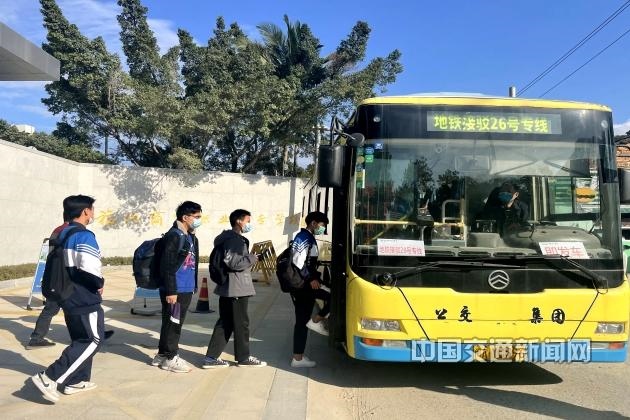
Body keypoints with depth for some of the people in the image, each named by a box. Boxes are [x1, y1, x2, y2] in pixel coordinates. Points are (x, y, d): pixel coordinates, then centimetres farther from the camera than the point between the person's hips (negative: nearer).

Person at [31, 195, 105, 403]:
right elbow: (89, 268, -29)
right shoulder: (84, 236, -18)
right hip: (85, 300, -9)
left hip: (67, 297, 9)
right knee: (93, 341, -3)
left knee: (81, 339, 18)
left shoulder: (62, 235, 12)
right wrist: (99, 284, -11)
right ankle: (49, 377, -7)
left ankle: (75, 381, 23)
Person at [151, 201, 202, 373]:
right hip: (176, 290, -9)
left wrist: (193, 287, 19)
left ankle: (162, 355, 28)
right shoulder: (174, 236, -15)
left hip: (186, 290, 9)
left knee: (175, 323, 16)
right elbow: (167, 266, -19)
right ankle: (170, 358, 14)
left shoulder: (191, 237, 14)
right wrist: (171, 291, -20)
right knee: (173, 324, 2)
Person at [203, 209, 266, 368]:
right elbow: (234, 263, -26)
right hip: (237, 289, -10)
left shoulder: (230, 238, 17)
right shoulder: (235, 240, -16)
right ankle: (243, 357, 15)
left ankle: (212, 357, 13)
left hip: (228, 288, 10)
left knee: (225, 323, 12)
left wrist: (249, 258, 15)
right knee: (241, 323, 2)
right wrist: (252, 258, -14)